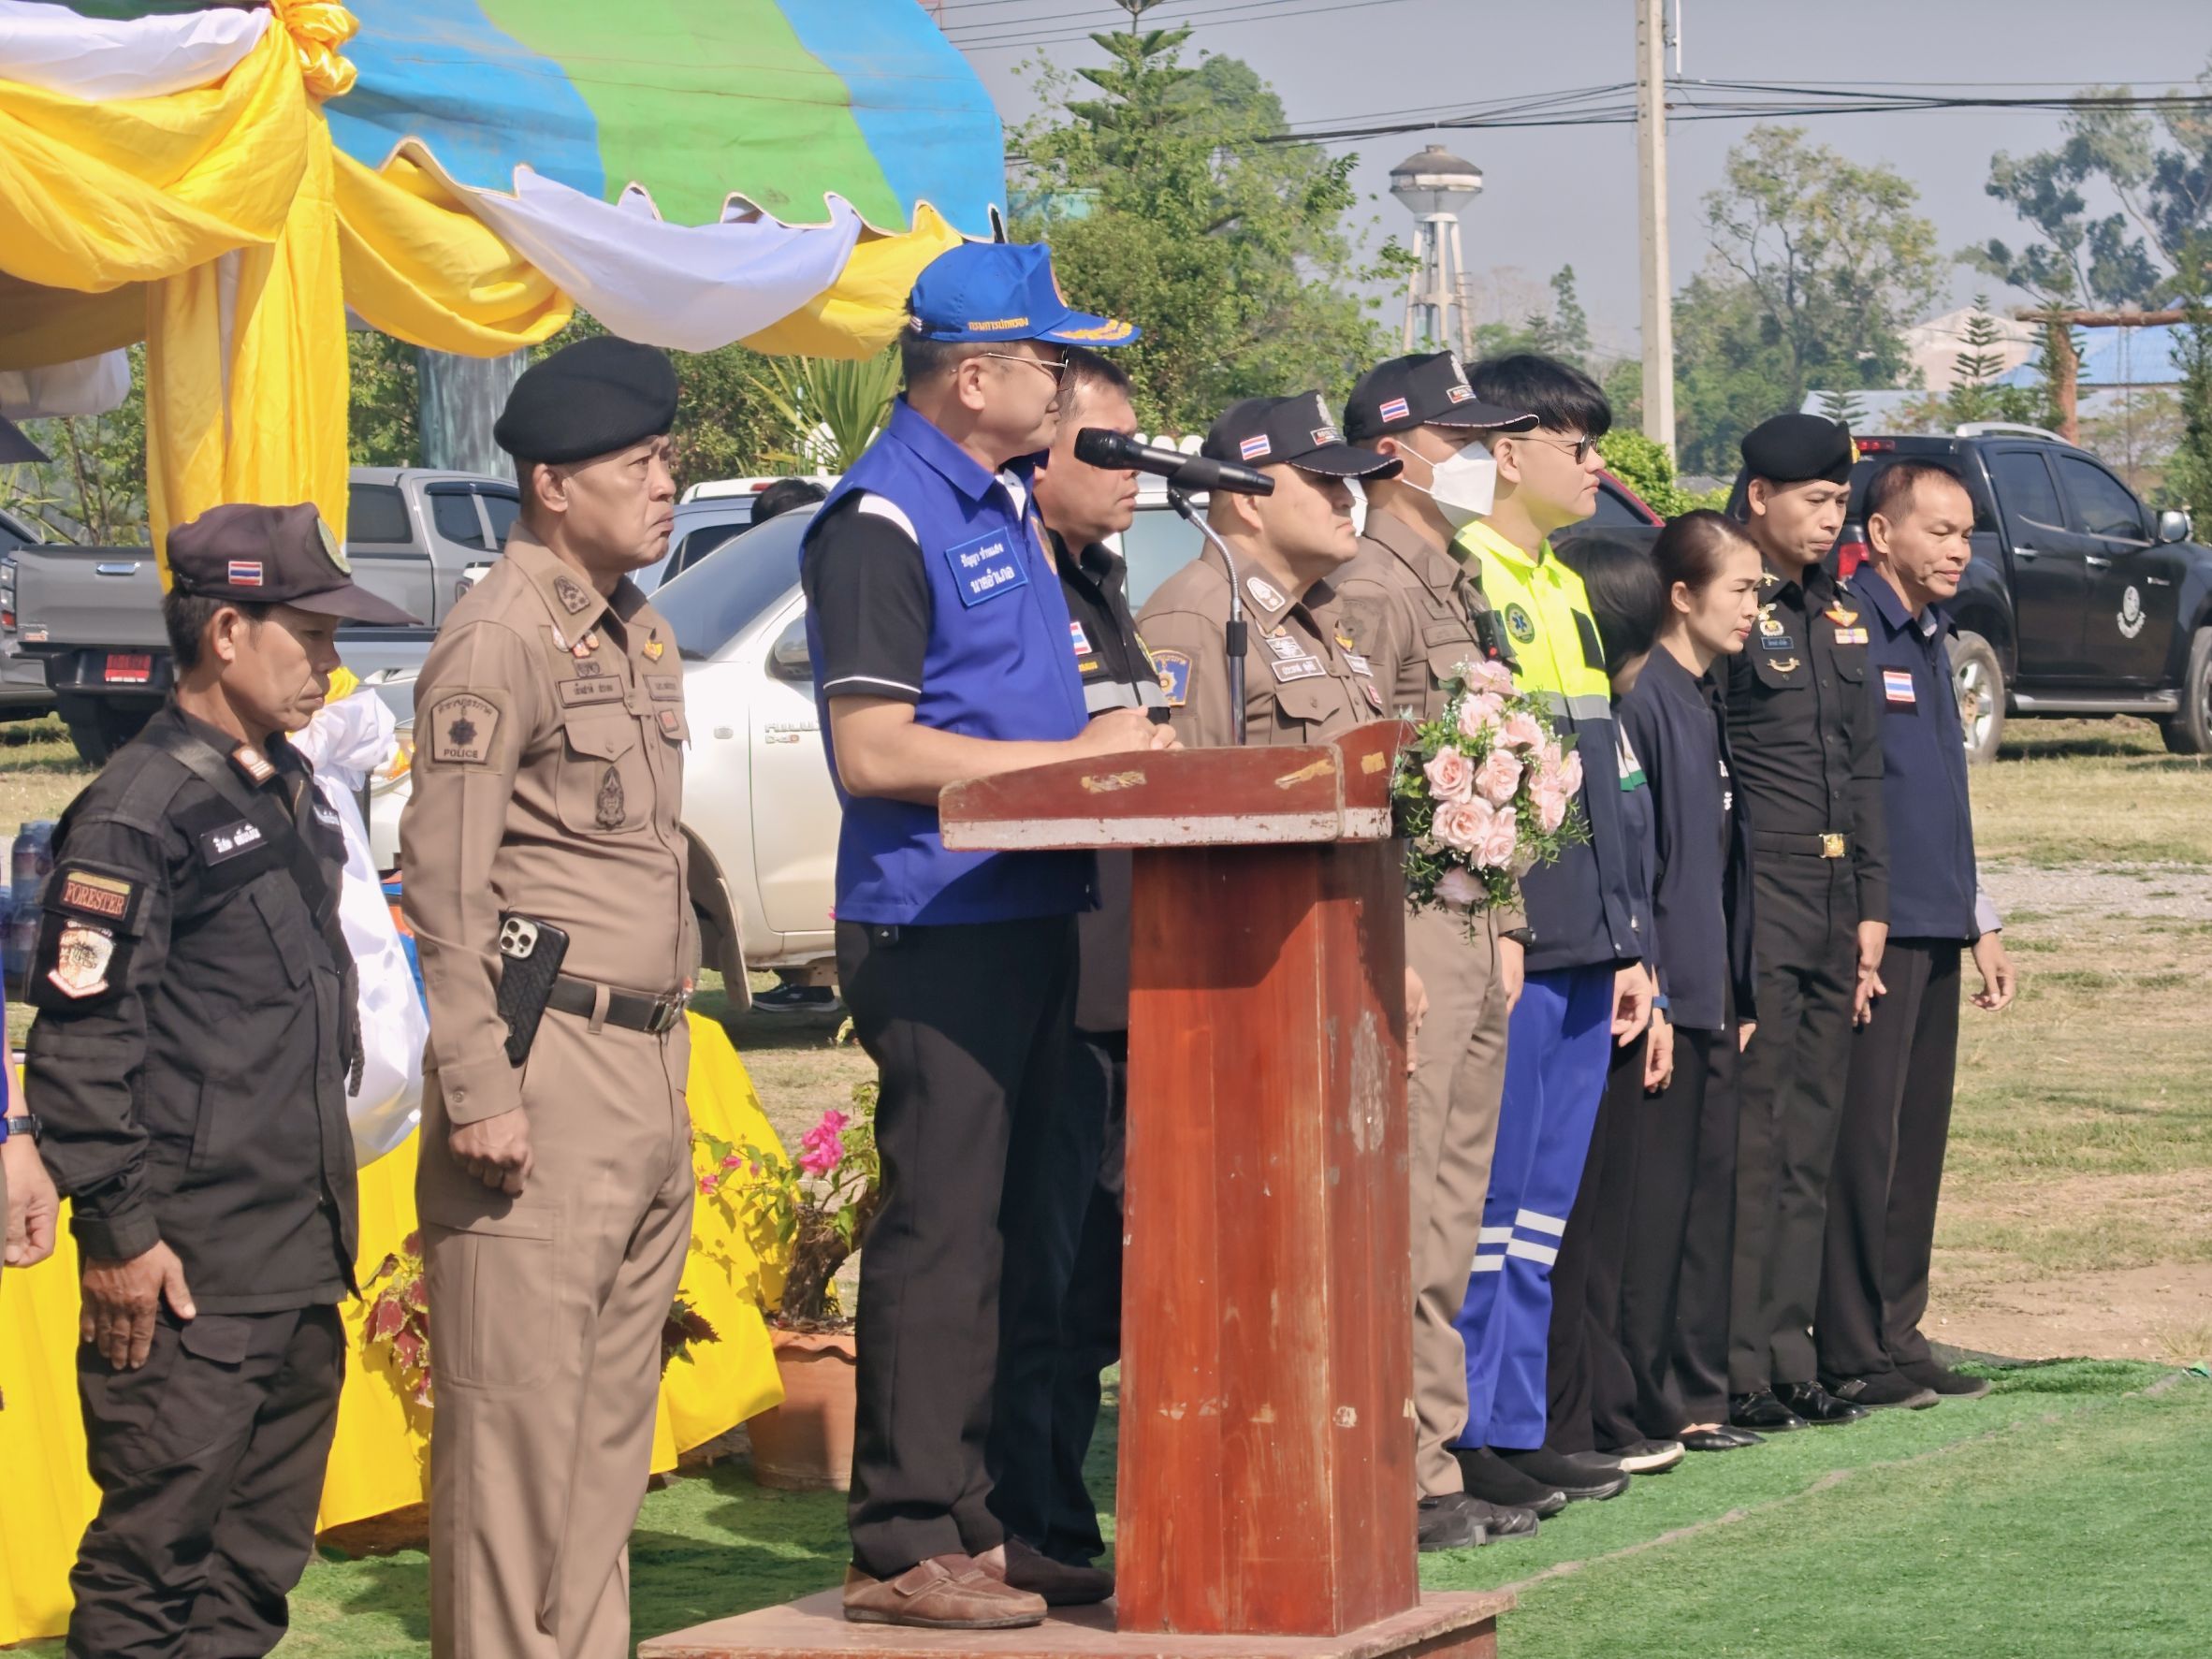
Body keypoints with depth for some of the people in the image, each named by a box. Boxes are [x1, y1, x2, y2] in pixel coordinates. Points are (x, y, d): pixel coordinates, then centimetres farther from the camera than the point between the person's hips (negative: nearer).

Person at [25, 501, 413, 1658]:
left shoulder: (287, 794, 15)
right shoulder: (138, 811, -13)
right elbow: (80, 1041, -16)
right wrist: (118, 1233, -17)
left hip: (304, 1256, 9)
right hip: (193, 1271, -9)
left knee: (262, 1560, 13)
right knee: (159, 1538, -6)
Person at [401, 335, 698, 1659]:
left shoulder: (640, 636, 17)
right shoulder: (502, 641, -10)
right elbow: (444, 878, -14)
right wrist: (479, 1088, -19)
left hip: (649, 1066, 9)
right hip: (545, 1059, -9)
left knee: (616, 1412, 12)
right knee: (518, 1406, -6)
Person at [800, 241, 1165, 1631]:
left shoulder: (1005, 499, 17)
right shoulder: (883, 523, -13)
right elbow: (874, 750, -19)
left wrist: (1104, 737, 10)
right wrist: (1074, 756, -16)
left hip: (1028, 911, 9)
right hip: (936, 928, -9)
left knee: (992, 1229, 12)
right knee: (940, 1230, -7)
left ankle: (969, 1519, 19)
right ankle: (903, 1549, -3)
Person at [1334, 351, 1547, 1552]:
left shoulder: (1458, 593, 19)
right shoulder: (1369, 593, -11)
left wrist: (1503, 929, 18)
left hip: (1475, 936, 10)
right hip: (1407, 929, -10)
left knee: (1453, 1216, 12)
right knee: (1397, 1218, -8)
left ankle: (1436, 1461, 17)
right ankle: (1397, 1480, -7)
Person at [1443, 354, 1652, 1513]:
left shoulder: (1564, 591, 19)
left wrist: (1625, 944, 19)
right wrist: (1490, 926, -21)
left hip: (1578, 952, 9)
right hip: (1504, 945, -9)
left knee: (1544, 1209, 11)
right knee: (1489, 1201, -5)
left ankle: (1518, 1425, 16)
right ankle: (1461, 1434, 0)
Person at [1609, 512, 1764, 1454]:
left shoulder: (1708, 706, 15)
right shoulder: (1644, 700, -13)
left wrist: (1742, 997, 16)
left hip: (1712, 999, 9)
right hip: (1663, 995, -9)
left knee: (1710, 1198, 11)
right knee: (1650, 1208, -5)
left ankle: (1691, 1398, 17)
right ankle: (1634, 1408, 0)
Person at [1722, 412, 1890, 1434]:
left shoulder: (1838, 615, 15)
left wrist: (1871, 909, 11)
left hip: (1835, 910, 8)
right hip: (1756, 909, -8)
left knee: (1810, 1145, 10)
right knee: (1750, 1144, -5)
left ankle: (1790, 1361, 15)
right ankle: (1737, 1370, -1)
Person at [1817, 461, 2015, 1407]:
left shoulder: (1931, 641, 18)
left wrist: (1980, 922, 23)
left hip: (1936, 933, 9)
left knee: (1919, 1137, 10)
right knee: (1864, 1137, -7)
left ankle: (1899, 1336, 16)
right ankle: (1851, 1354, -3)